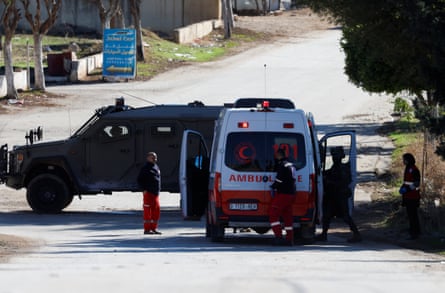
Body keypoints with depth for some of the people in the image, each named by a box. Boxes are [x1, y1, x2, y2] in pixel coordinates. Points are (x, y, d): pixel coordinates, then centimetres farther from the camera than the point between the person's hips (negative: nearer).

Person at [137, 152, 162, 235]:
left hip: (155, 193, 7)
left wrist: (158, 190, 14)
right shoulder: (145, 168, -6)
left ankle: (154, 228, 16)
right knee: (147, 211, -5)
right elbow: (139, 179, -7)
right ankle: (147, 229, -1)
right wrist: (144, 189, -14)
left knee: (156, 210, 7)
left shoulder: (156, 167, 16)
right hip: (148, 192, -7)